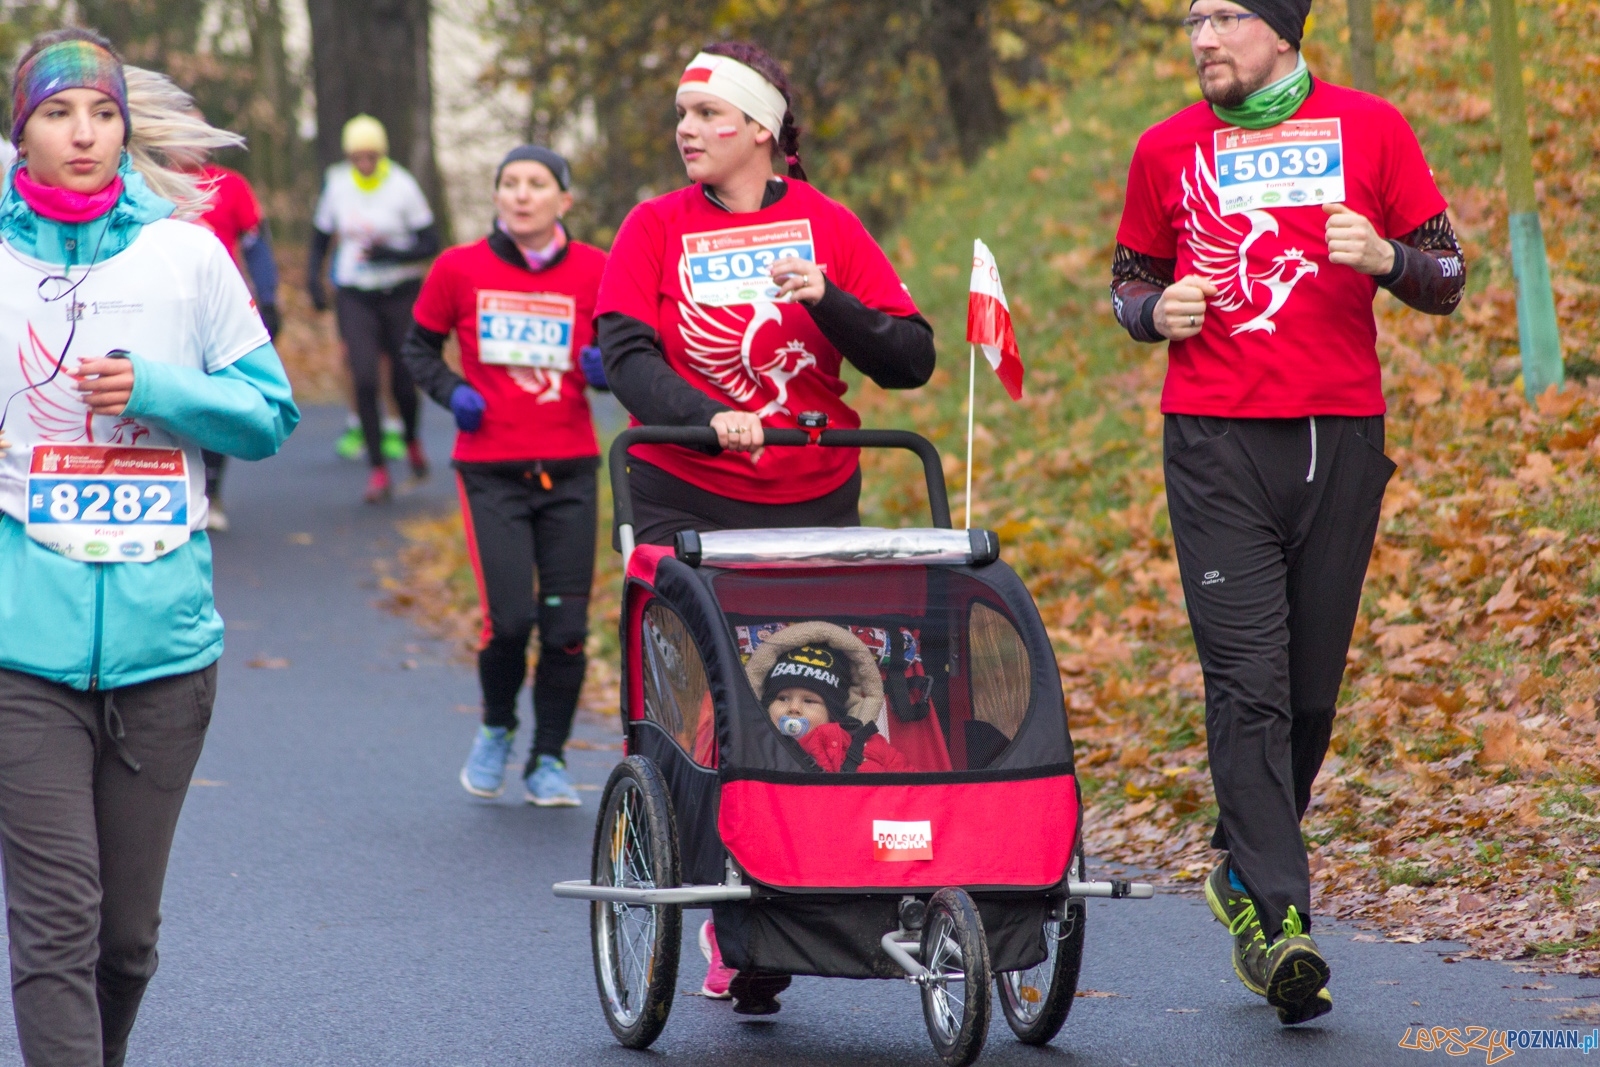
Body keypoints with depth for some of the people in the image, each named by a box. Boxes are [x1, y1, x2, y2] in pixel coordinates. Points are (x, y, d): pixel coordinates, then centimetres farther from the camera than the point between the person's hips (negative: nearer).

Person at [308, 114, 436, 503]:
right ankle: (378, 470, -3)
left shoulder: (402, 186, -10)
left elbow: (430, 243, -8)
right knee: (365, 381, -11)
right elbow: (322, 233, 14)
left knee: (403, 380, 3)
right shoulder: (336, 184, 0)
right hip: (355, 296, 2)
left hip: (400, 293, -2)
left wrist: (391, 254, -23)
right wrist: (314, 277, 0)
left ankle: (412, 441, 37)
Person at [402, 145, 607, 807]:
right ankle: (496, 729, 18)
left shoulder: (594, 272, 0)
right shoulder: (460, 269, -1)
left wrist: (607, 368, -14)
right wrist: (451, 391, -6)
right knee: (509, 619, -12)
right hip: (490, 471, -1)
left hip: (569, 470, 1)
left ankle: (548, 759, 18)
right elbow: (420, 345, 12)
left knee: (567, 625, 0)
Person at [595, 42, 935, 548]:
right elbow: (625, 355, -10)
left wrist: (826, 300, -17)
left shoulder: (830, 225, 5)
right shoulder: (653, 226, 4)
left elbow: (913, 363, 0)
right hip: (684, 507, -1)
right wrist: (709, 417, -27)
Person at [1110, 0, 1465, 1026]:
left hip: (1341, 438, 1)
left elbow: (1446, 280, 7)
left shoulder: (1370, 130, 5)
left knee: (1312, 685, 6)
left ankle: (1246, 868, 27)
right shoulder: (1167, 151, 10)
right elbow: (1131, 278, 22)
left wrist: (1385, 258, -14)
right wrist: (1156, 312, -2)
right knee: (1247, 681, -12)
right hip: (1215, 441, 0)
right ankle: (1276, 915, -15)